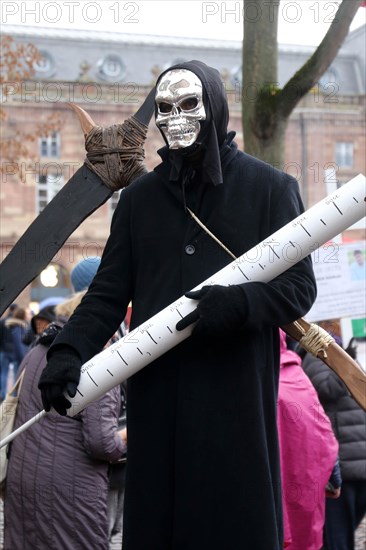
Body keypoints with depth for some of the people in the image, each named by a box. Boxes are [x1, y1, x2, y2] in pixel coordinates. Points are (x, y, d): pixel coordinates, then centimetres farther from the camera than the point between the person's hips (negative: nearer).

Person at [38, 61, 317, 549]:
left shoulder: (271, 188, 6)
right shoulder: (139, 198, 16)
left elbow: (300, 286, 1)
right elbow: (108, 293, 12)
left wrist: (238, 303, -18)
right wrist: (69, 351, -6)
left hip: (237, 398, -3)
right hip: (157, 398, 3)